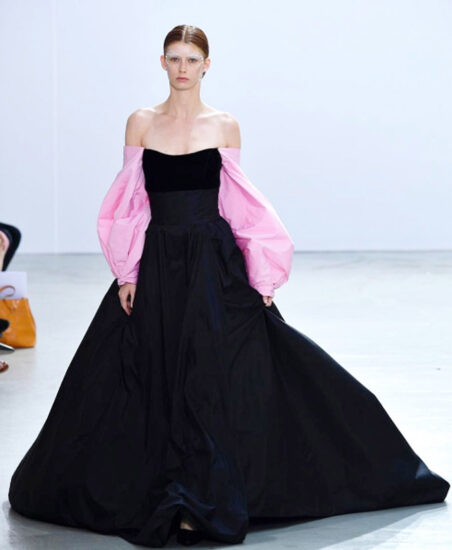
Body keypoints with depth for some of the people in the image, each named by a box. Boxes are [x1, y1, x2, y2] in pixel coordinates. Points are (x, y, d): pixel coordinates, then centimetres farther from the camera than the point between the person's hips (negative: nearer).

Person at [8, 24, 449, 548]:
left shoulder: (224, 125, 3)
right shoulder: (141, 122, 4)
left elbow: (239, 205, 5)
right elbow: (129, 204, 4)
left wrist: (259, 275, -1)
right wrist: (126, 274, -2)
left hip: (213, 264, -1)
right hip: (156, 264, 1)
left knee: (211, 378, -4)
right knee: (156, 378, 5)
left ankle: (198, 502, 4)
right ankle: (169, 492, 20)